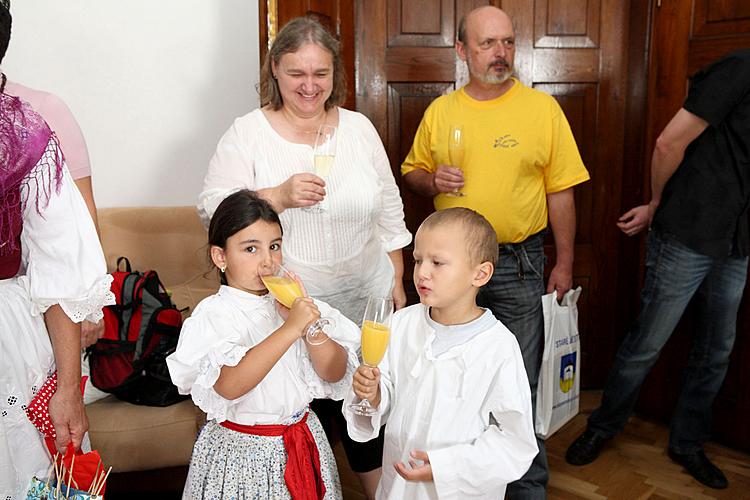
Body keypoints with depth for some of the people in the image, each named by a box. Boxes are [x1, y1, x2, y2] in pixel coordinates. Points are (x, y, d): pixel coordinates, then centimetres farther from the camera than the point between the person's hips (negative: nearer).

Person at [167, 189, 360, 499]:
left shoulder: (292, 302, -1)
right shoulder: (214, 315, -14)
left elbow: (336, 374, -5)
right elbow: (229, 386, -30)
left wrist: (309, 325, -19)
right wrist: (290, 329, -33)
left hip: (304, 441, 4)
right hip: (242, 453, -4)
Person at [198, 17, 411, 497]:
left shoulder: (359, 128, 6)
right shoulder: (247, 133, -3)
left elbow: (389, 212, 11)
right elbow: (213, 208, -11)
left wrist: (397, 283, 10)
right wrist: (278, 196, -25)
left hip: (365, 304, 3)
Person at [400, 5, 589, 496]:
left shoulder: (543, 108, -3)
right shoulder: (440, 111, 4)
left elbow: (560, 192, -1)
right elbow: (412, 172, 13)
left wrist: (565, 262, -2)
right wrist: (432, 180, -10)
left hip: (519, 263, -2)